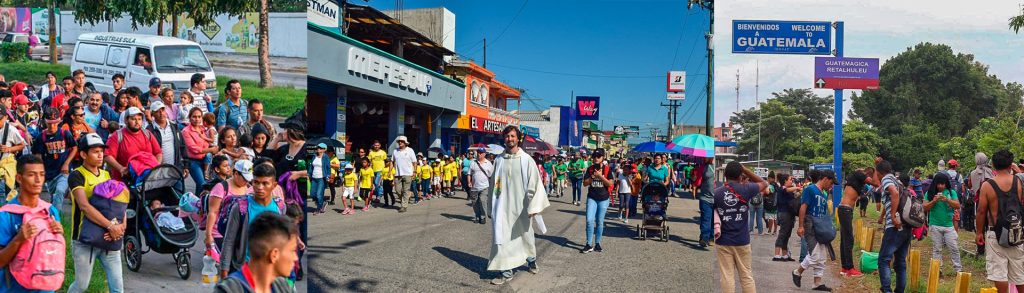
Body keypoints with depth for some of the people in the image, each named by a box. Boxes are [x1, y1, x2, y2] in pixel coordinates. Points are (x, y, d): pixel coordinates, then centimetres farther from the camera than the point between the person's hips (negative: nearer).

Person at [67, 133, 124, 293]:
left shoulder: (107, 175, 9)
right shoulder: (76, 176, -10)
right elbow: (85, 206, -23)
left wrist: (122, 225, -14)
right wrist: (110, 226, -27)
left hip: (108, 239, 5)